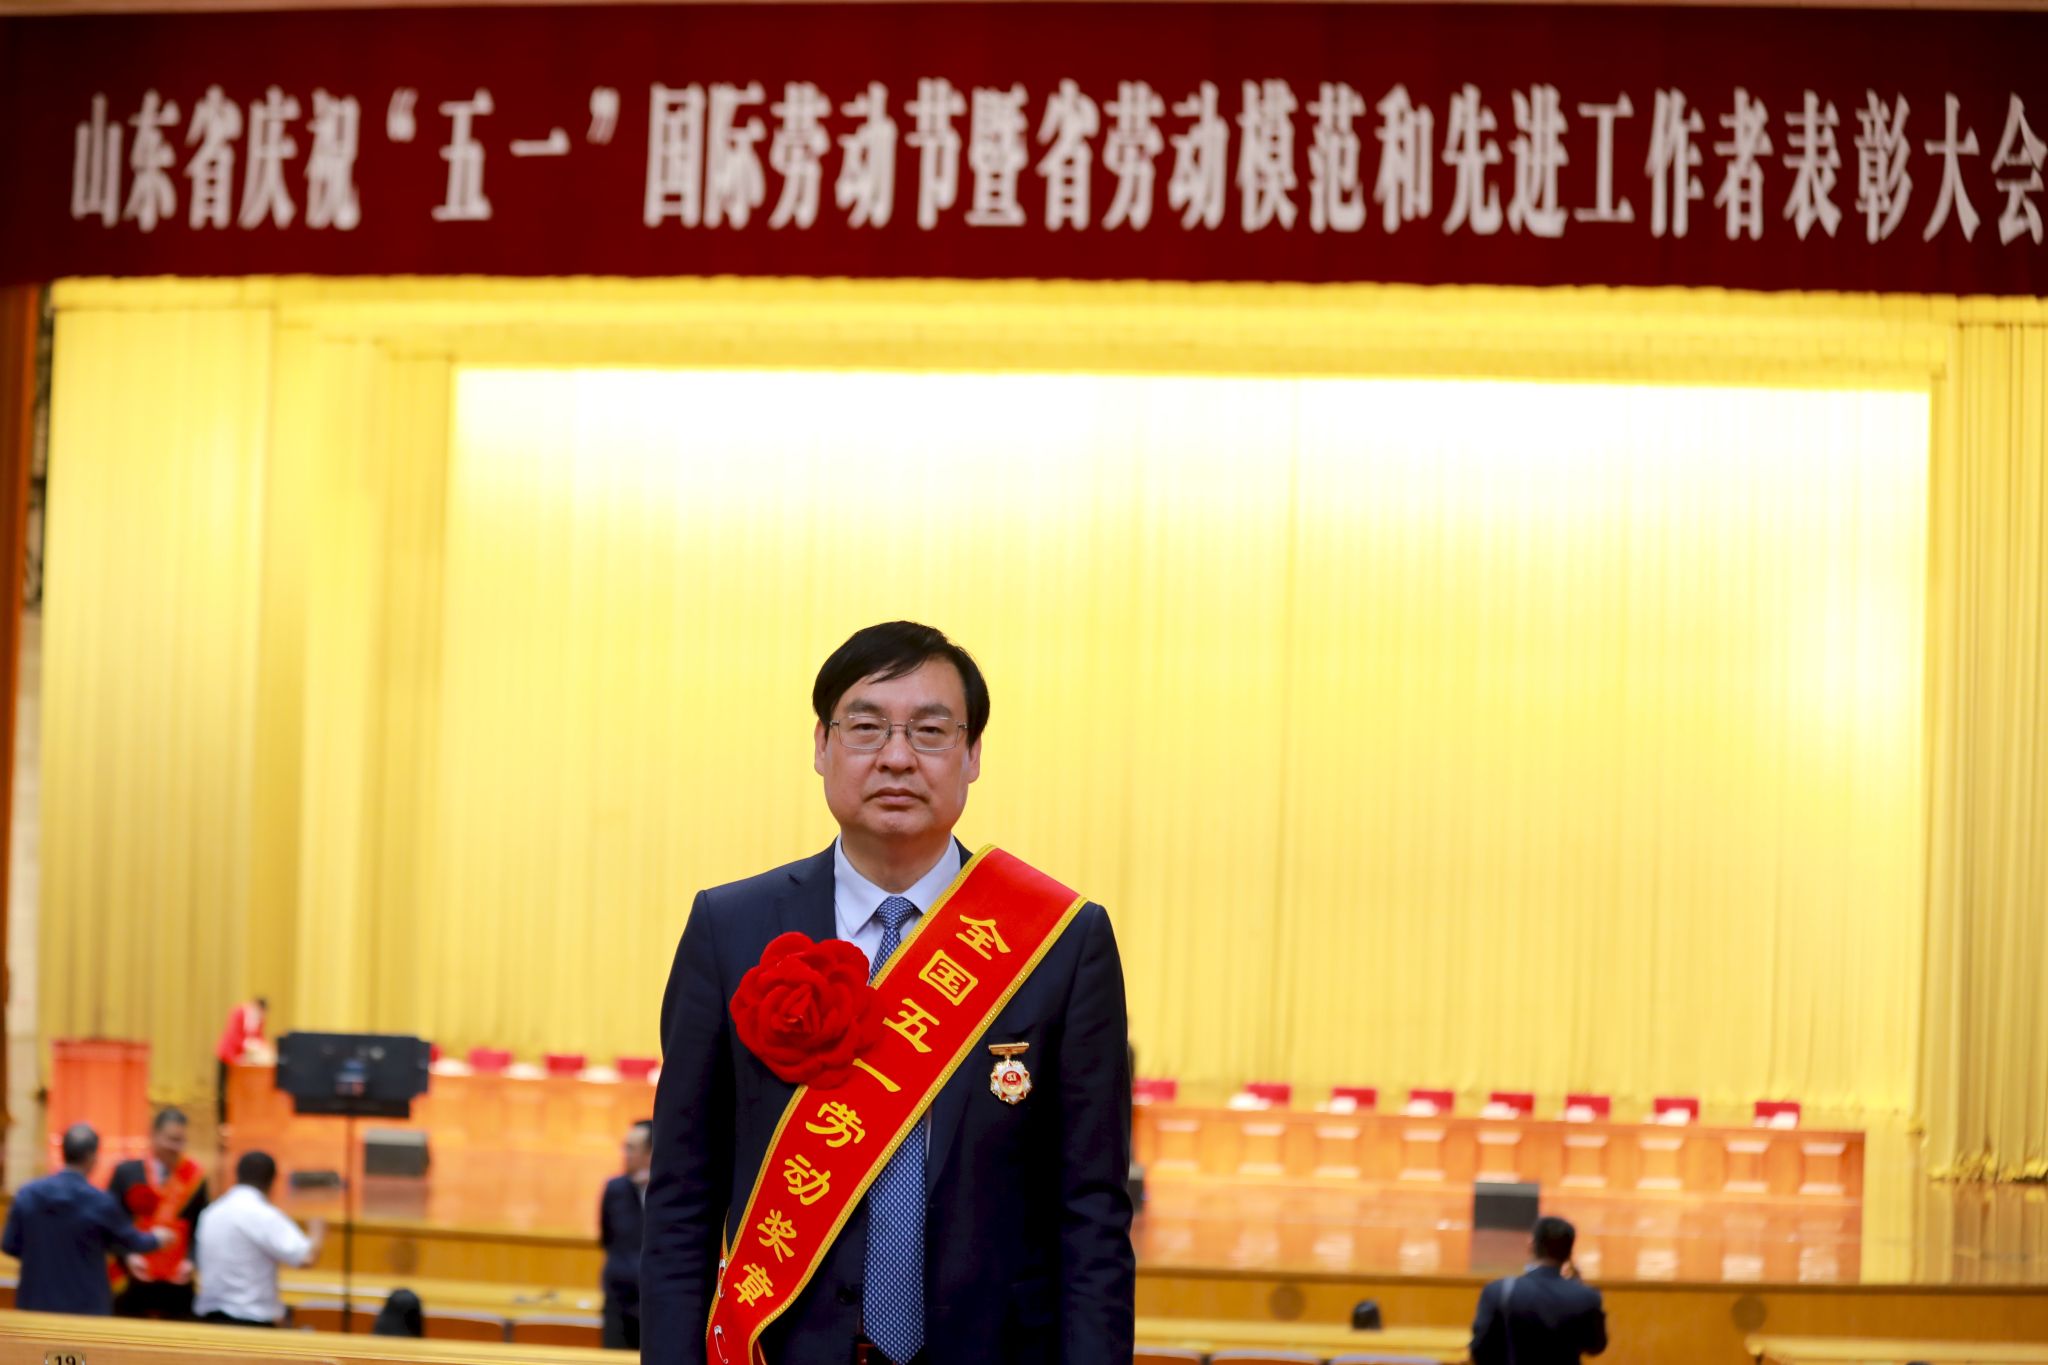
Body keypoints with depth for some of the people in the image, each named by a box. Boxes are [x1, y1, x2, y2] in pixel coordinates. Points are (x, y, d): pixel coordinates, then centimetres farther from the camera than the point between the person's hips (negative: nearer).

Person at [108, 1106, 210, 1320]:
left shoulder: (195, 1178, 3)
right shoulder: (126, 1173, 2)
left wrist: (190, 1261, -11)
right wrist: (127, 1256, -12)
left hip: (177, 1284, 0)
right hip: (133, 1281, 0)